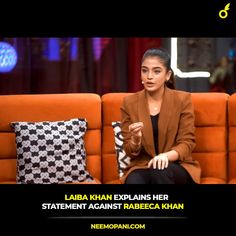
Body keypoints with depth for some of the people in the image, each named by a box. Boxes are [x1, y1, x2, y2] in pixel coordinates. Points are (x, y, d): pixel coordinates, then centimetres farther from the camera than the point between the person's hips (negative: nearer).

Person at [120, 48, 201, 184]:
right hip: (142, 166, 0)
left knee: (160, 170, -35)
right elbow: (130, 151, 3)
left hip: (176, 166, 0)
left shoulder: (182, 100, -2)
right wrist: (136, 140, -21)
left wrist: (166, 156, -25)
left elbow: (187, 143, -4)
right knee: (134, 181, -35)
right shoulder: (129, 102, 2)